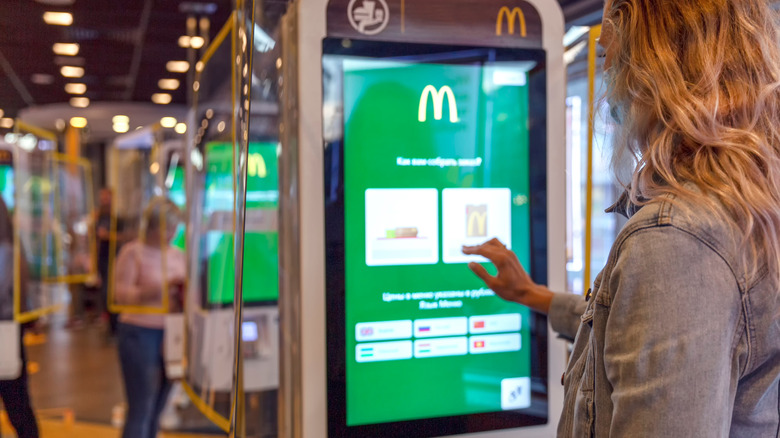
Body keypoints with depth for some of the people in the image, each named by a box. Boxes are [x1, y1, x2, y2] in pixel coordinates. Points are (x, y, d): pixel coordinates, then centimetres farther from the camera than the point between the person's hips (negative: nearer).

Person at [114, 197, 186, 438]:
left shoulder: (178, 255, 13)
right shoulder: (133, 252, -4)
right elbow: (120, 294, -11)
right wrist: (151, 291, -24)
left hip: (170, 335, 6)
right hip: (140, 334, -5)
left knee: (156, 410, 11)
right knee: (140, 411, -5)